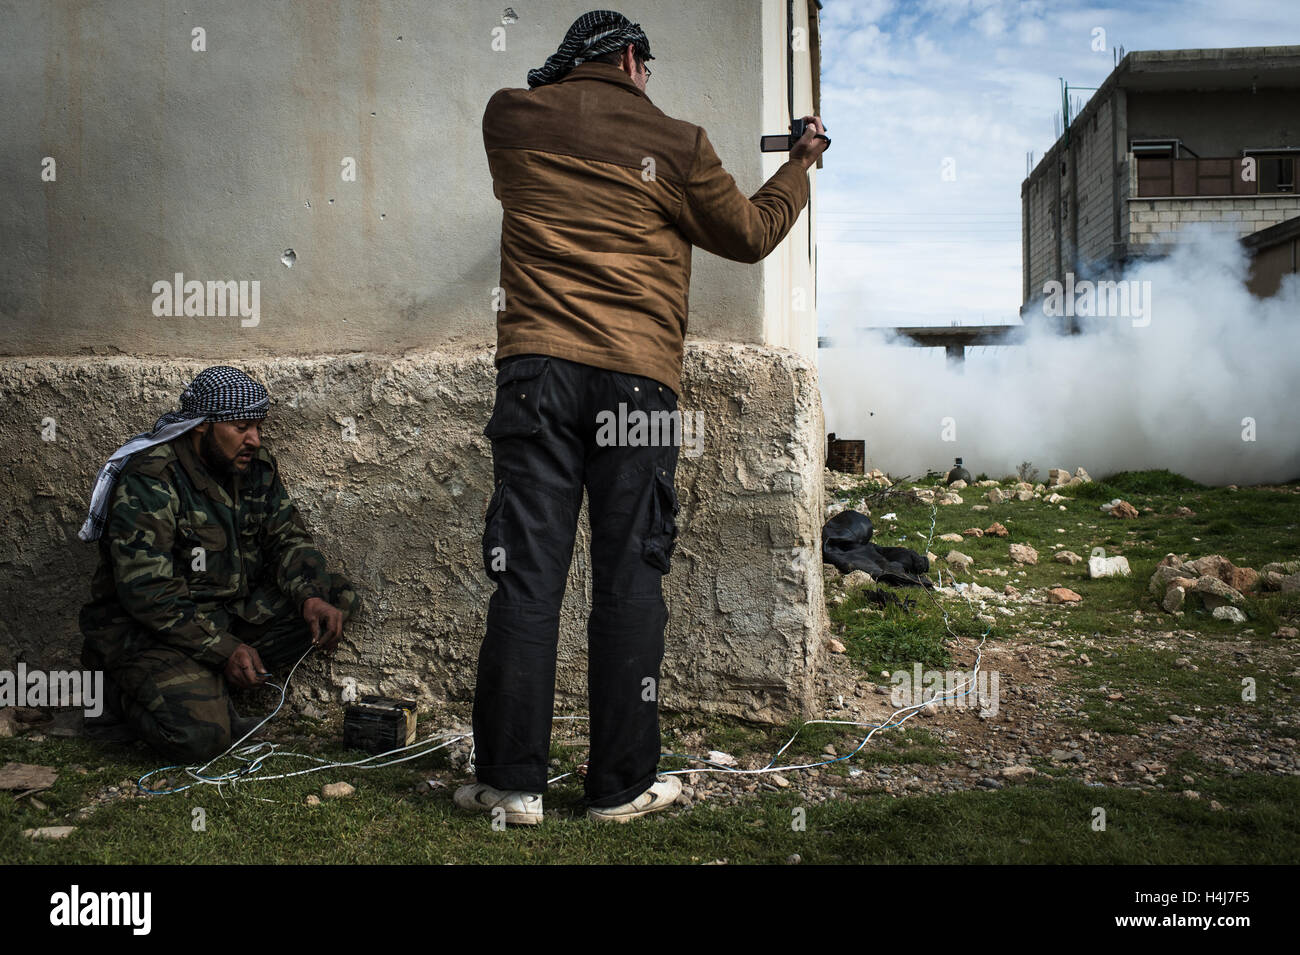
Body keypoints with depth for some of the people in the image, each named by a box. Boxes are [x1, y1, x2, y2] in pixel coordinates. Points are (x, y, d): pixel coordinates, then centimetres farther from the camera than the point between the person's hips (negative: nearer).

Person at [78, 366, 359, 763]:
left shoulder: (255, 467, 1)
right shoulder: (148, 482, -20)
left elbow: (287, 539, 3)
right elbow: (146, 592, -24)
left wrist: (311, 597, -19)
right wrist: (224, 649, -27)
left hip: (232, 610, 7)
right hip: (147, 626, -7)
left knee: (336, 597, -8)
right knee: (199, 737, -28)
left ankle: (211, 688, -10)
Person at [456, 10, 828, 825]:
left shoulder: (511, 118, 12)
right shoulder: (675, 143, 6)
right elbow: (751, 235, 18)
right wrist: (801, 166, 33)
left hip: (538, 367, 2)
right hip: (639, 377, -2)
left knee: (529, 575, 2)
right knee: (630, 580, 3)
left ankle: (513, 781, 6)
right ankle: (623, 785, 11)